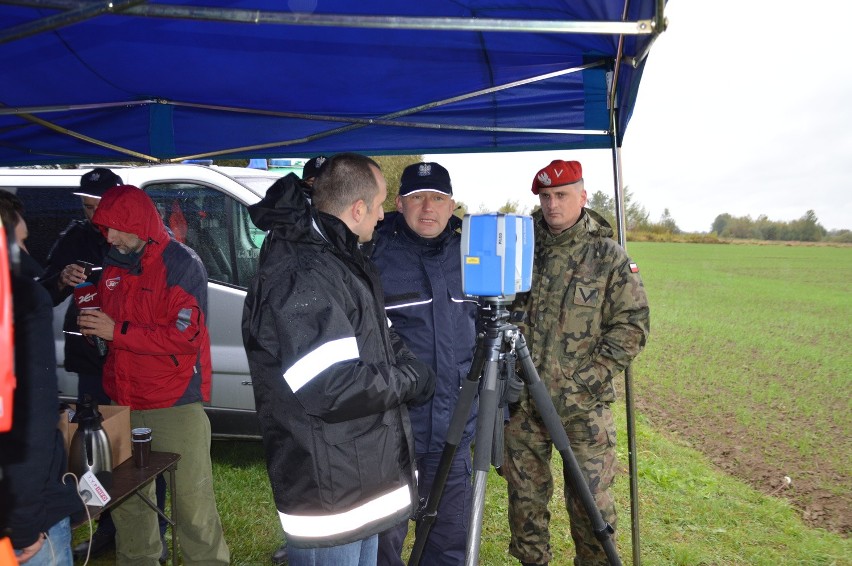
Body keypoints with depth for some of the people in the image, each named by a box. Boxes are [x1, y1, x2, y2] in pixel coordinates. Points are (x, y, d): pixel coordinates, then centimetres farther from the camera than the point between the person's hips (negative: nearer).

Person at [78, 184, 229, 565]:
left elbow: (186, 336, -16)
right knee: (126, 498, 14)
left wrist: (117, 331, -16)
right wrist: (91, 325, 2)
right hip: (122, 404, 6)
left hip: (176, 405, -6)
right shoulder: (113, 265, 12)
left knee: (192, 499, 1)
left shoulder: (181, 264, -9)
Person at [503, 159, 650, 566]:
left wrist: (587, 378, -11)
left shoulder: (608, 256, -2)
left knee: (591, 500, 3)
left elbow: (632, 324, -4)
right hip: (523, 398, 3)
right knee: (524, 494, 13)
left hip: (582, 402, -2)